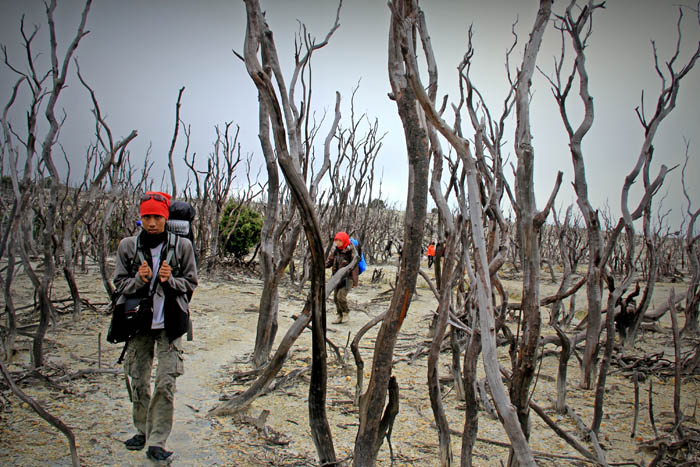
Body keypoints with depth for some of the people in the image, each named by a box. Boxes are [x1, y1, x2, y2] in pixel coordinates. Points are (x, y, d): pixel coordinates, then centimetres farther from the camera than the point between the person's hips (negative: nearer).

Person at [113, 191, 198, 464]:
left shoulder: (182, 246, -4)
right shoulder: (128, 246, 1)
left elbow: (190, 284, 3)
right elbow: (119, 284, 5)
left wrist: (170, 280, -18)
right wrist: (139, 279, -16)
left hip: (169, 324, -2)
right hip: (139, 322, 2)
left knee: (166, 384, -4)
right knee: (139, 381, 11)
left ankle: (157, 443, 5)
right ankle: (142, 430, 32)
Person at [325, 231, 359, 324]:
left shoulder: (351, 251, -15)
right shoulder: (335, 250, 1)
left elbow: (355, 267, -13)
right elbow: (329, 261, 9)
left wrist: (355, 282, -13)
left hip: (348, 277, -6)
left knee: (341, 296, -16)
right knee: (336, 297, 7)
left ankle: (346, 311, 11)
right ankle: (340, 316, 22)